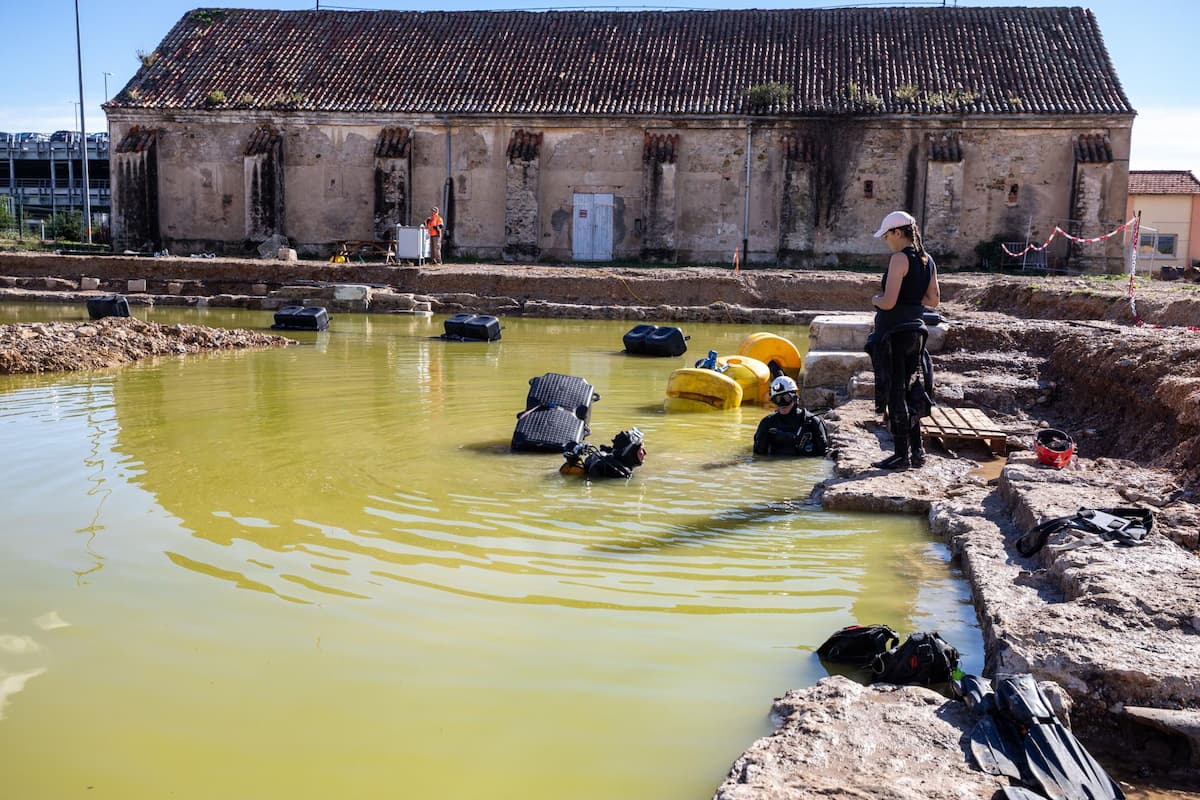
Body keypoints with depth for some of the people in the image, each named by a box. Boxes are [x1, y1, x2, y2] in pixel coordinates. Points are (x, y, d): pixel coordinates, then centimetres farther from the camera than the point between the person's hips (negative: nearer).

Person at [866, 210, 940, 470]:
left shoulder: (900, 258, -15)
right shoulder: (927, 260, 11)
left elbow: (888, 302, -20)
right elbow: (933, 300, 15)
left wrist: (875, 299, 0)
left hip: (894, 331, -9)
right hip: (916, 329, 9)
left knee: (895, 393, -2)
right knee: (908, 390, 16)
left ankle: (902, 455, 2)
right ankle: (916, 451, 21)